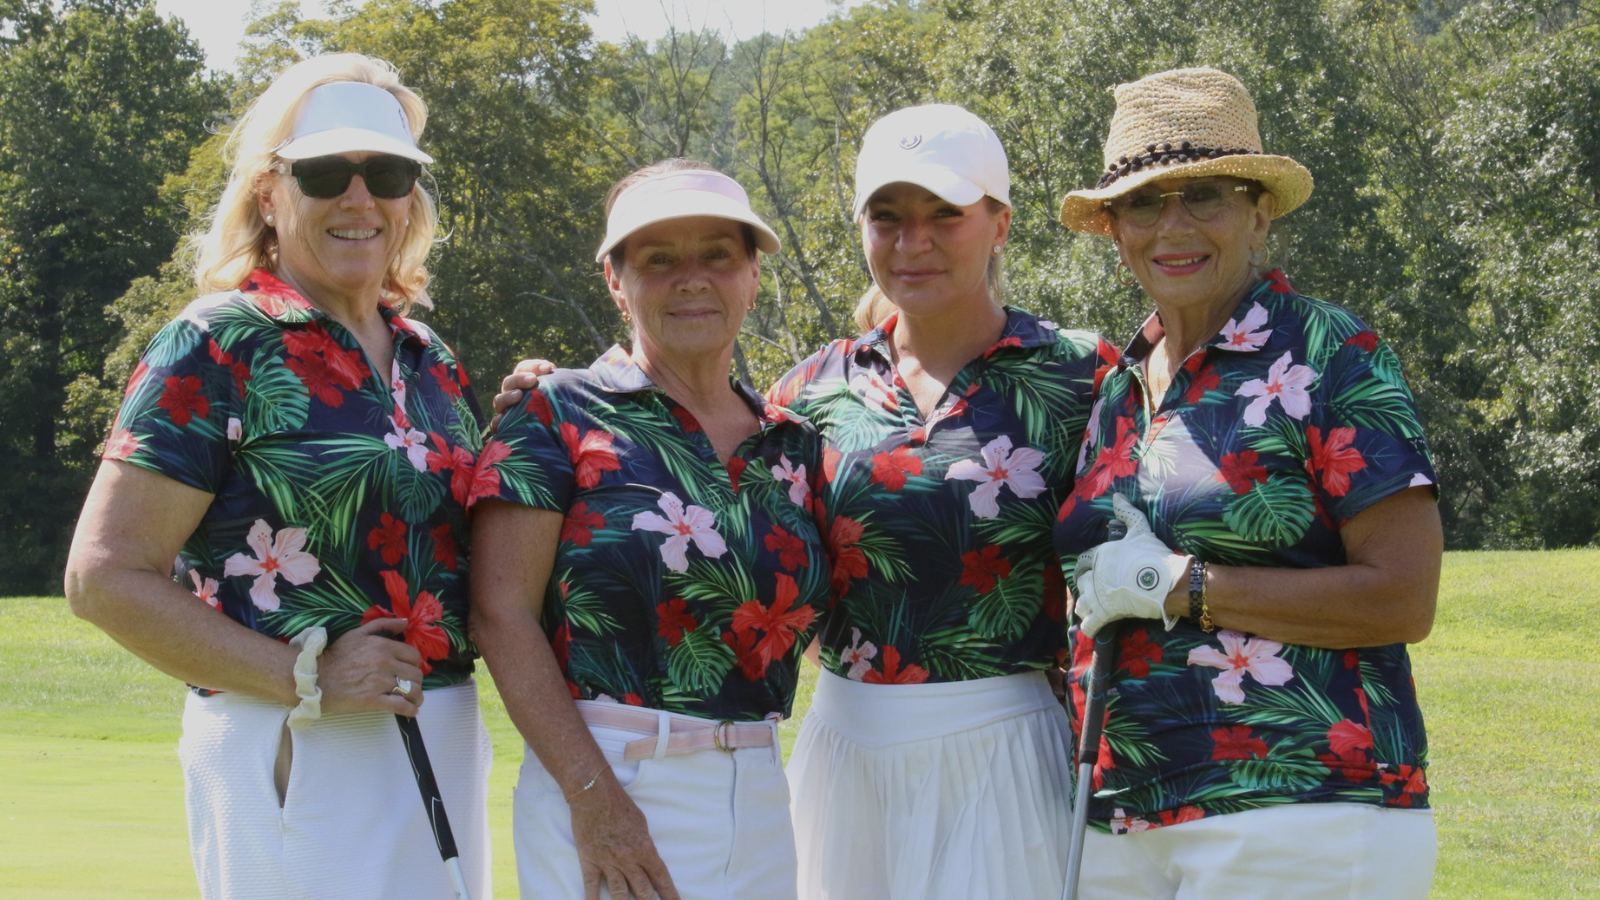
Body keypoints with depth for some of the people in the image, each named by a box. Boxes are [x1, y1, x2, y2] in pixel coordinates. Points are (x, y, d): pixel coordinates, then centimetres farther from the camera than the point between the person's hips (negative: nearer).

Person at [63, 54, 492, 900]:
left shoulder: (430, 357, 14)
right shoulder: (217, 346, -6)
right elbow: (104, 577, -12)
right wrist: (305, 680, -17)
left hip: (447, 753, 7)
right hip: (291, 760, -7)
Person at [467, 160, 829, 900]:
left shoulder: (791, 443, 10)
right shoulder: (562, 415, -3)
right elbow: (501, 613, -10)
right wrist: (593, 795, -16)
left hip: (757, 800, 5)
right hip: (600, 788, -5)